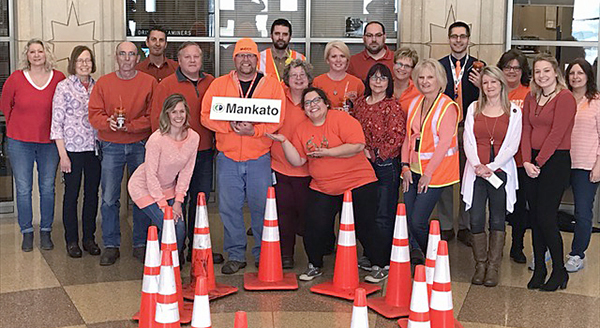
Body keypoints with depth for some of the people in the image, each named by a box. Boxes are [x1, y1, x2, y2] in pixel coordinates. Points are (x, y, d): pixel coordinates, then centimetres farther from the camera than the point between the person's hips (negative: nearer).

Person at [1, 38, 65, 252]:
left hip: (49, 141, 0)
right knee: (23, 189, 2)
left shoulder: (59, 79, -4)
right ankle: (27, 232, 15)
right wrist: (17, 126, 14)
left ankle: (46, 232, 17)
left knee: (48, 188, 5)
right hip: (19, 142, 0)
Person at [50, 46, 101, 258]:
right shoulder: (64, 87, -3)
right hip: (73, 149, -4)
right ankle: (72, 241, 15)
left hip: (94, 149, 4)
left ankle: (89, 238, 20)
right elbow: (57, 123, -5)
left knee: (92, 194, 9)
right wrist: (63, 155, -11)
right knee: (71, 194, 4)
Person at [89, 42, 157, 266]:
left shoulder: (149, 82, 2)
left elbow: (153, 115, -3)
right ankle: (111, 246, 9)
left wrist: (130, 125, -15)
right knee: (109, 198, 0)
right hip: (111, 147, 1)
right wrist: (109, 122, -18)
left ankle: (141, 244, 14)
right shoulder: (103, 83, 6)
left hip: (140, 146, -1)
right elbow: (94, 114, 2)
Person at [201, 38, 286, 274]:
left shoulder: (271, 85, 4)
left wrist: (254, 130, -18)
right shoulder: (219, 84, 8)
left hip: (260, 158, -1)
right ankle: (235, 255, 16)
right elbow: (206, 115, 0)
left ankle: (263, 255, 17)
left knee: (261, 206, 3)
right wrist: (229, 125, -15)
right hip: (227, 157, 1)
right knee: (229, 207, 4)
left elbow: (277, 120, -4)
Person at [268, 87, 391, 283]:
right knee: (314, 226, -4)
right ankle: (315, 266, 18)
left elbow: (358, 145, -20)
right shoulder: (302, 129, 7)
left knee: (364, 226, -1)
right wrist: (284, 141, -8)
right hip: (322, 188, 4)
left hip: (358, 183, -4)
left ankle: (380, 266, 17)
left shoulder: (341, 119, -9)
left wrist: (327, 152, -20)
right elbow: (297, 161, 4)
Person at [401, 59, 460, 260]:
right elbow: (408, 137, 13)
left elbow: (445, 142, -13)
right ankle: (416, 256, 19)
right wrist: (405, 166, 2)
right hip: (413, 169, 6)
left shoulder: (448, 106, -8)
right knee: (408, 219, 1)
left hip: (435, 171, -6)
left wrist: (428, 173, -16)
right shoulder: (414, 103, 12)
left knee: (418, 221, -9)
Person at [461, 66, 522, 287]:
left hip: (500, 171, -1)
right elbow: (468, 141, 4)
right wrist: (477, 165, -11)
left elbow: (512, 145, -2)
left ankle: (493, 267, 10)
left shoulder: (513, 111, 3)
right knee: (476, 220, -1)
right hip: (476, 171, 2)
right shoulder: (474, 108, 9)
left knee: (497, 220, 3)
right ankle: (480, 265, 11)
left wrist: (491, 166, -11)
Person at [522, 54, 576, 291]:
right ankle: (539, 269, 18)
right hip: (532, 163, 6)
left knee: (546, 217, -7)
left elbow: (557, 134, -14)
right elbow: (526, 130, 6)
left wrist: (539, 162, -13)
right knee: (534, 218, 8)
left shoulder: (565, 98, -9)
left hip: (555, 161, -6)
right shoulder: (531, 99, 12)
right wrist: (527, 161, -6)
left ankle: (559, 270, 9)